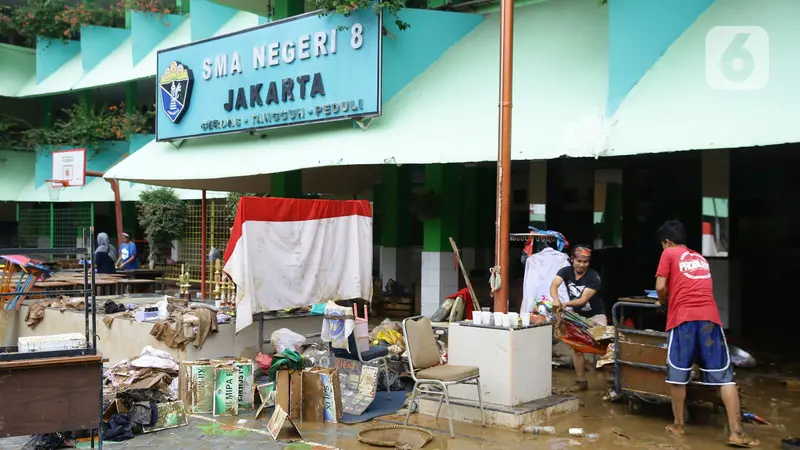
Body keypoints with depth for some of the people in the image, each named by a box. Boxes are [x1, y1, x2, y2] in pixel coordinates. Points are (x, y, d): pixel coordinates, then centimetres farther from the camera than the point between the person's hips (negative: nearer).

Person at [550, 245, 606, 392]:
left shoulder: (594, 277, -23)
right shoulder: (566, 271, -12)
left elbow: (583, 300, -30)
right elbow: (554, 285, -31)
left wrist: (566, 304, -45)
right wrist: (556, 300, -52)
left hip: (595, 316, -3)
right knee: (577, 348, 2)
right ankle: (582, 381, 10)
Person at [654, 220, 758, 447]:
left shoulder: (669, 254, 11)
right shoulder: (700, 258, 27)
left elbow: (661, 286, 3)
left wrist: (663, 302, 22)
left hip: (683, 317, -4)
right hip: (710, 317, 4)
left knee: (678, 374, 8)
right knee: (724, 375, 2)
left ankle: (678, 425, 15)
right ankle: (736, 432, -2)